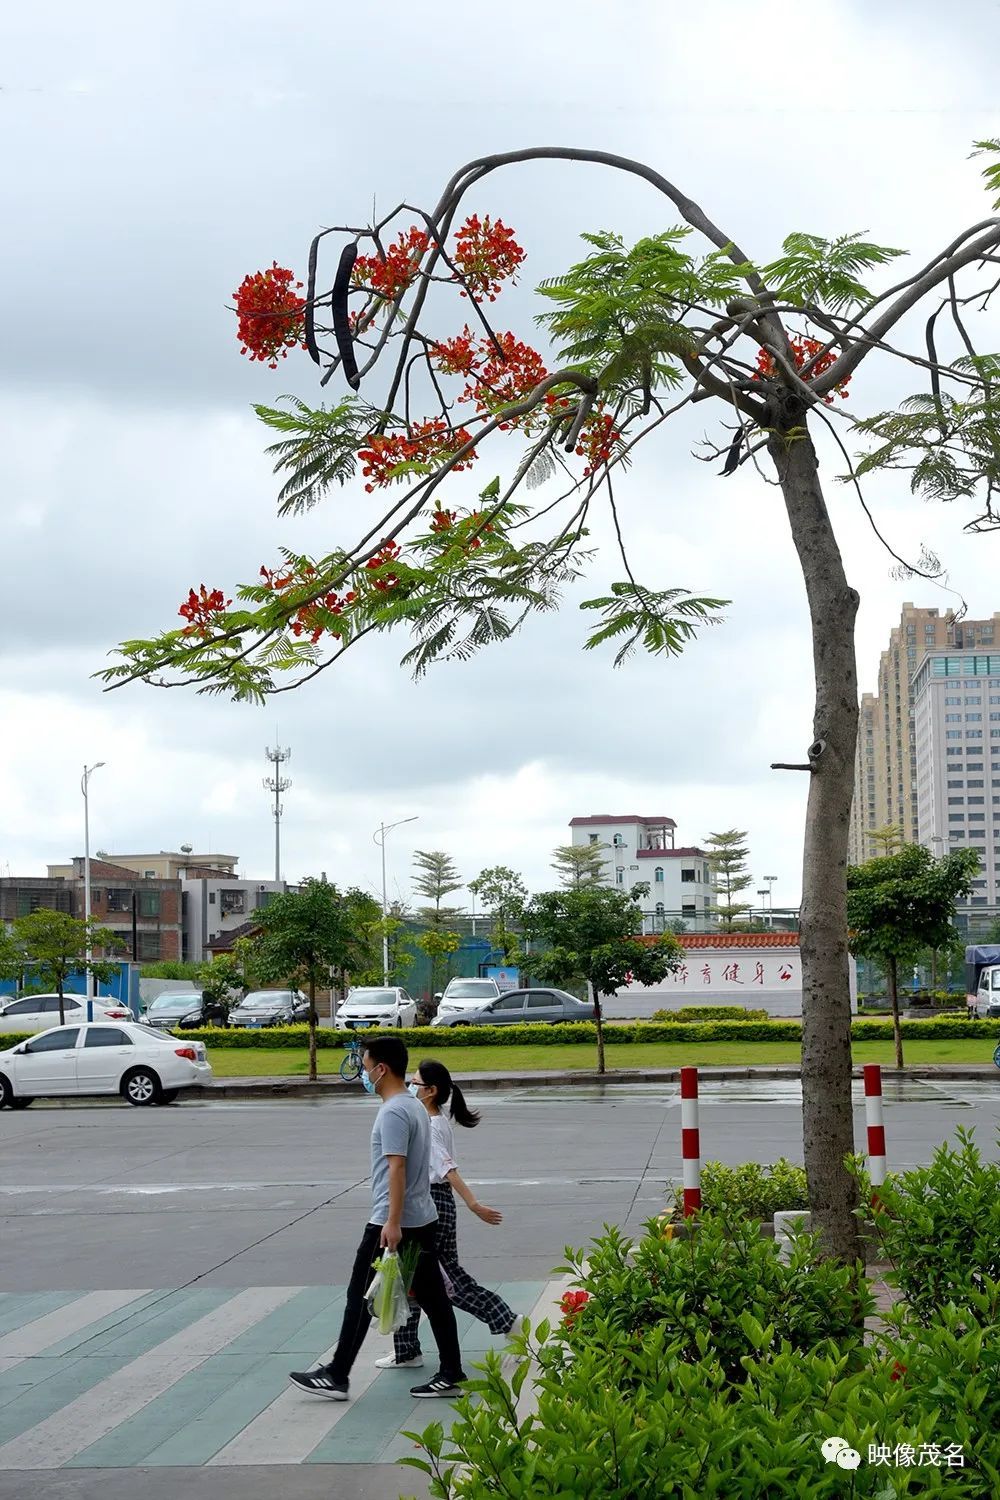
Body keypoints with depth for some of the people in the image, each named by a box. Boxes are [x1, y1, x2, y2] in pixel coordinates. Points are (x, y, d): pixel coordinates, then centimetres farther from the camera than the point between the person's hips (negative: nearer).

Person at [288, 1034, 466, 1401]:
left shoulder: (393, 1113, -16)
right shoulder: (415, 1107, 15)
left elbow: (397, 1168, -23)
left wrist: (393, 1223, -26)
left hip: (391, 1225, -10)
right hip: (423, 1219, 10)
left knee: (361, 1298, -1)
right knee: (432, 1298, 8)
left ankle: (337, 1376, 5)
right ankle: (451, 1374, 9)